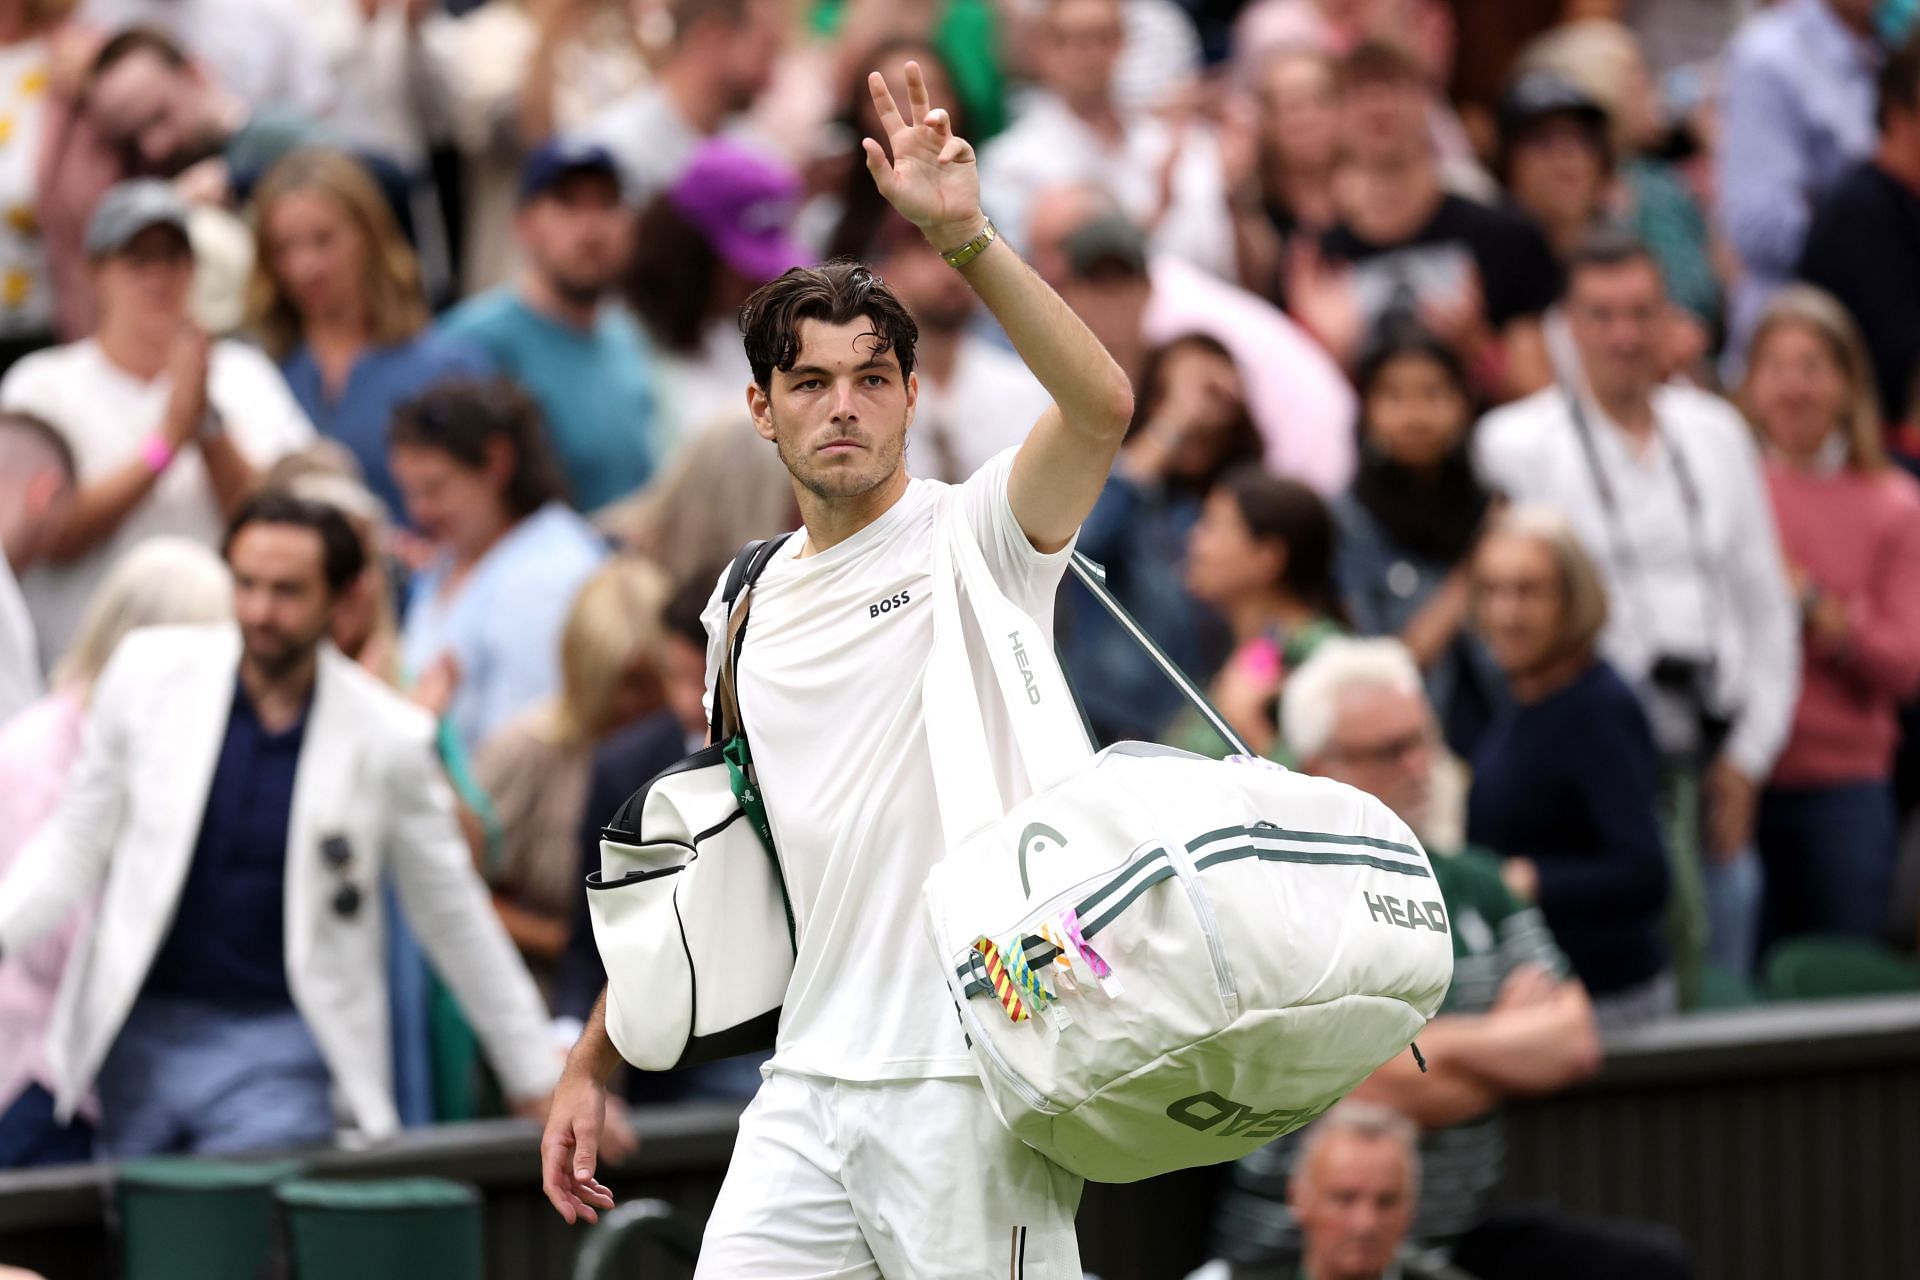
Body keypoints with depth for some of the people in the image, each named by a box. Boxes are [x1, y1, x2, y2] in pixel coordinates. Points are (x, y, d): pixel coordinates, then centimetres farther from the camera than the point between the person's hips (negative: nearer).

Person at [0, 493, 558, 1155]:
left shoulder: (388, 737, -6)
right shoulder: (148, 673, -3)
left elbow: (455, 917, 5)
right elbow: (76, 840, 5)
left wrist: (533, 1080, 11)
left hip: (279, 1047, -2)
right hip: (141, 1031, 2)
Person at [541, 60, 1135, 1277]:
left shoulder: (977, 533, -2)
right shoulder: (747, 609, 15)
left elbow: (1104, 404, -22)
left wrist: (966, 236, -31)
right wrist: (594, 1063, 22)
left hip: (975, 1082, -5)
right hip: (810, 1085, 5)